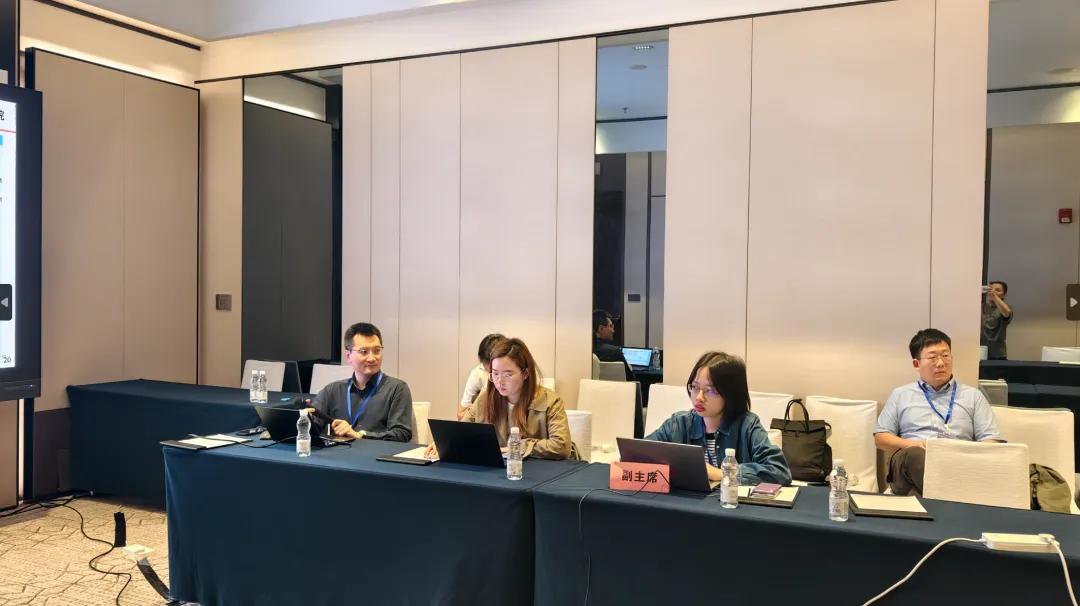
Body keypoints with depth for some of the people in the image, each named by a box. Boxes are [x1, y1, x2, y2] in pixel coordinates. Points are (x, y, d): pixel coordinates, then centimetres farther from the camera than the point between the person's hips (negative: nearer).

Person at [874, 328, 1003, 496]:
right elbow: (880, 438, 19)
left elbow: (991, 442, 15)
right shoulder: (900, 395, 24)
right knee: (914, 454, -40)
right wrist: (911, 444, -3)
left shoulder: (973, 396, 24)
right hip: (911, 462, 0)